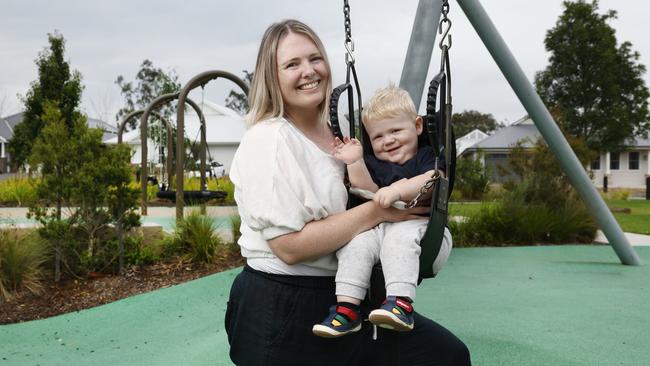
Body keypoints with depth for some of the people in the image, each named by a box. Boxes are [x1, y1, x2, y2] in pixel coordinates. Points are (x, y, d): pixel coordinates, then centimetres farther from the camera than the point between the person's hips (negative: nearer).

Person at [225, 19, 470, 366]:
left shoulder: (335, 133, 11)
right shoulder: (268, 140, -15)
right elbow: (289, 245, -22)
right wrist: (376, 211, -20)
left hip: (342, 297, 7)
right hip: (282, 309, -7)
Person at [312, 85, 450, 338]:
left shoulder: (428, 156, 10)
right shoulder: (375, 165, 21)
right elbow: (369, 194, 3)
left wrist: (397, 190, -25)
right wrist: (354, 164, -7)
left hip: (418, 225, -4)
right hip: (379, 225, 4)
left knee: (399, 237, -36)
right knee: (355, 239, -27)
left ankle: (401, 304, -45)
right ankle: (347, 306, -30)